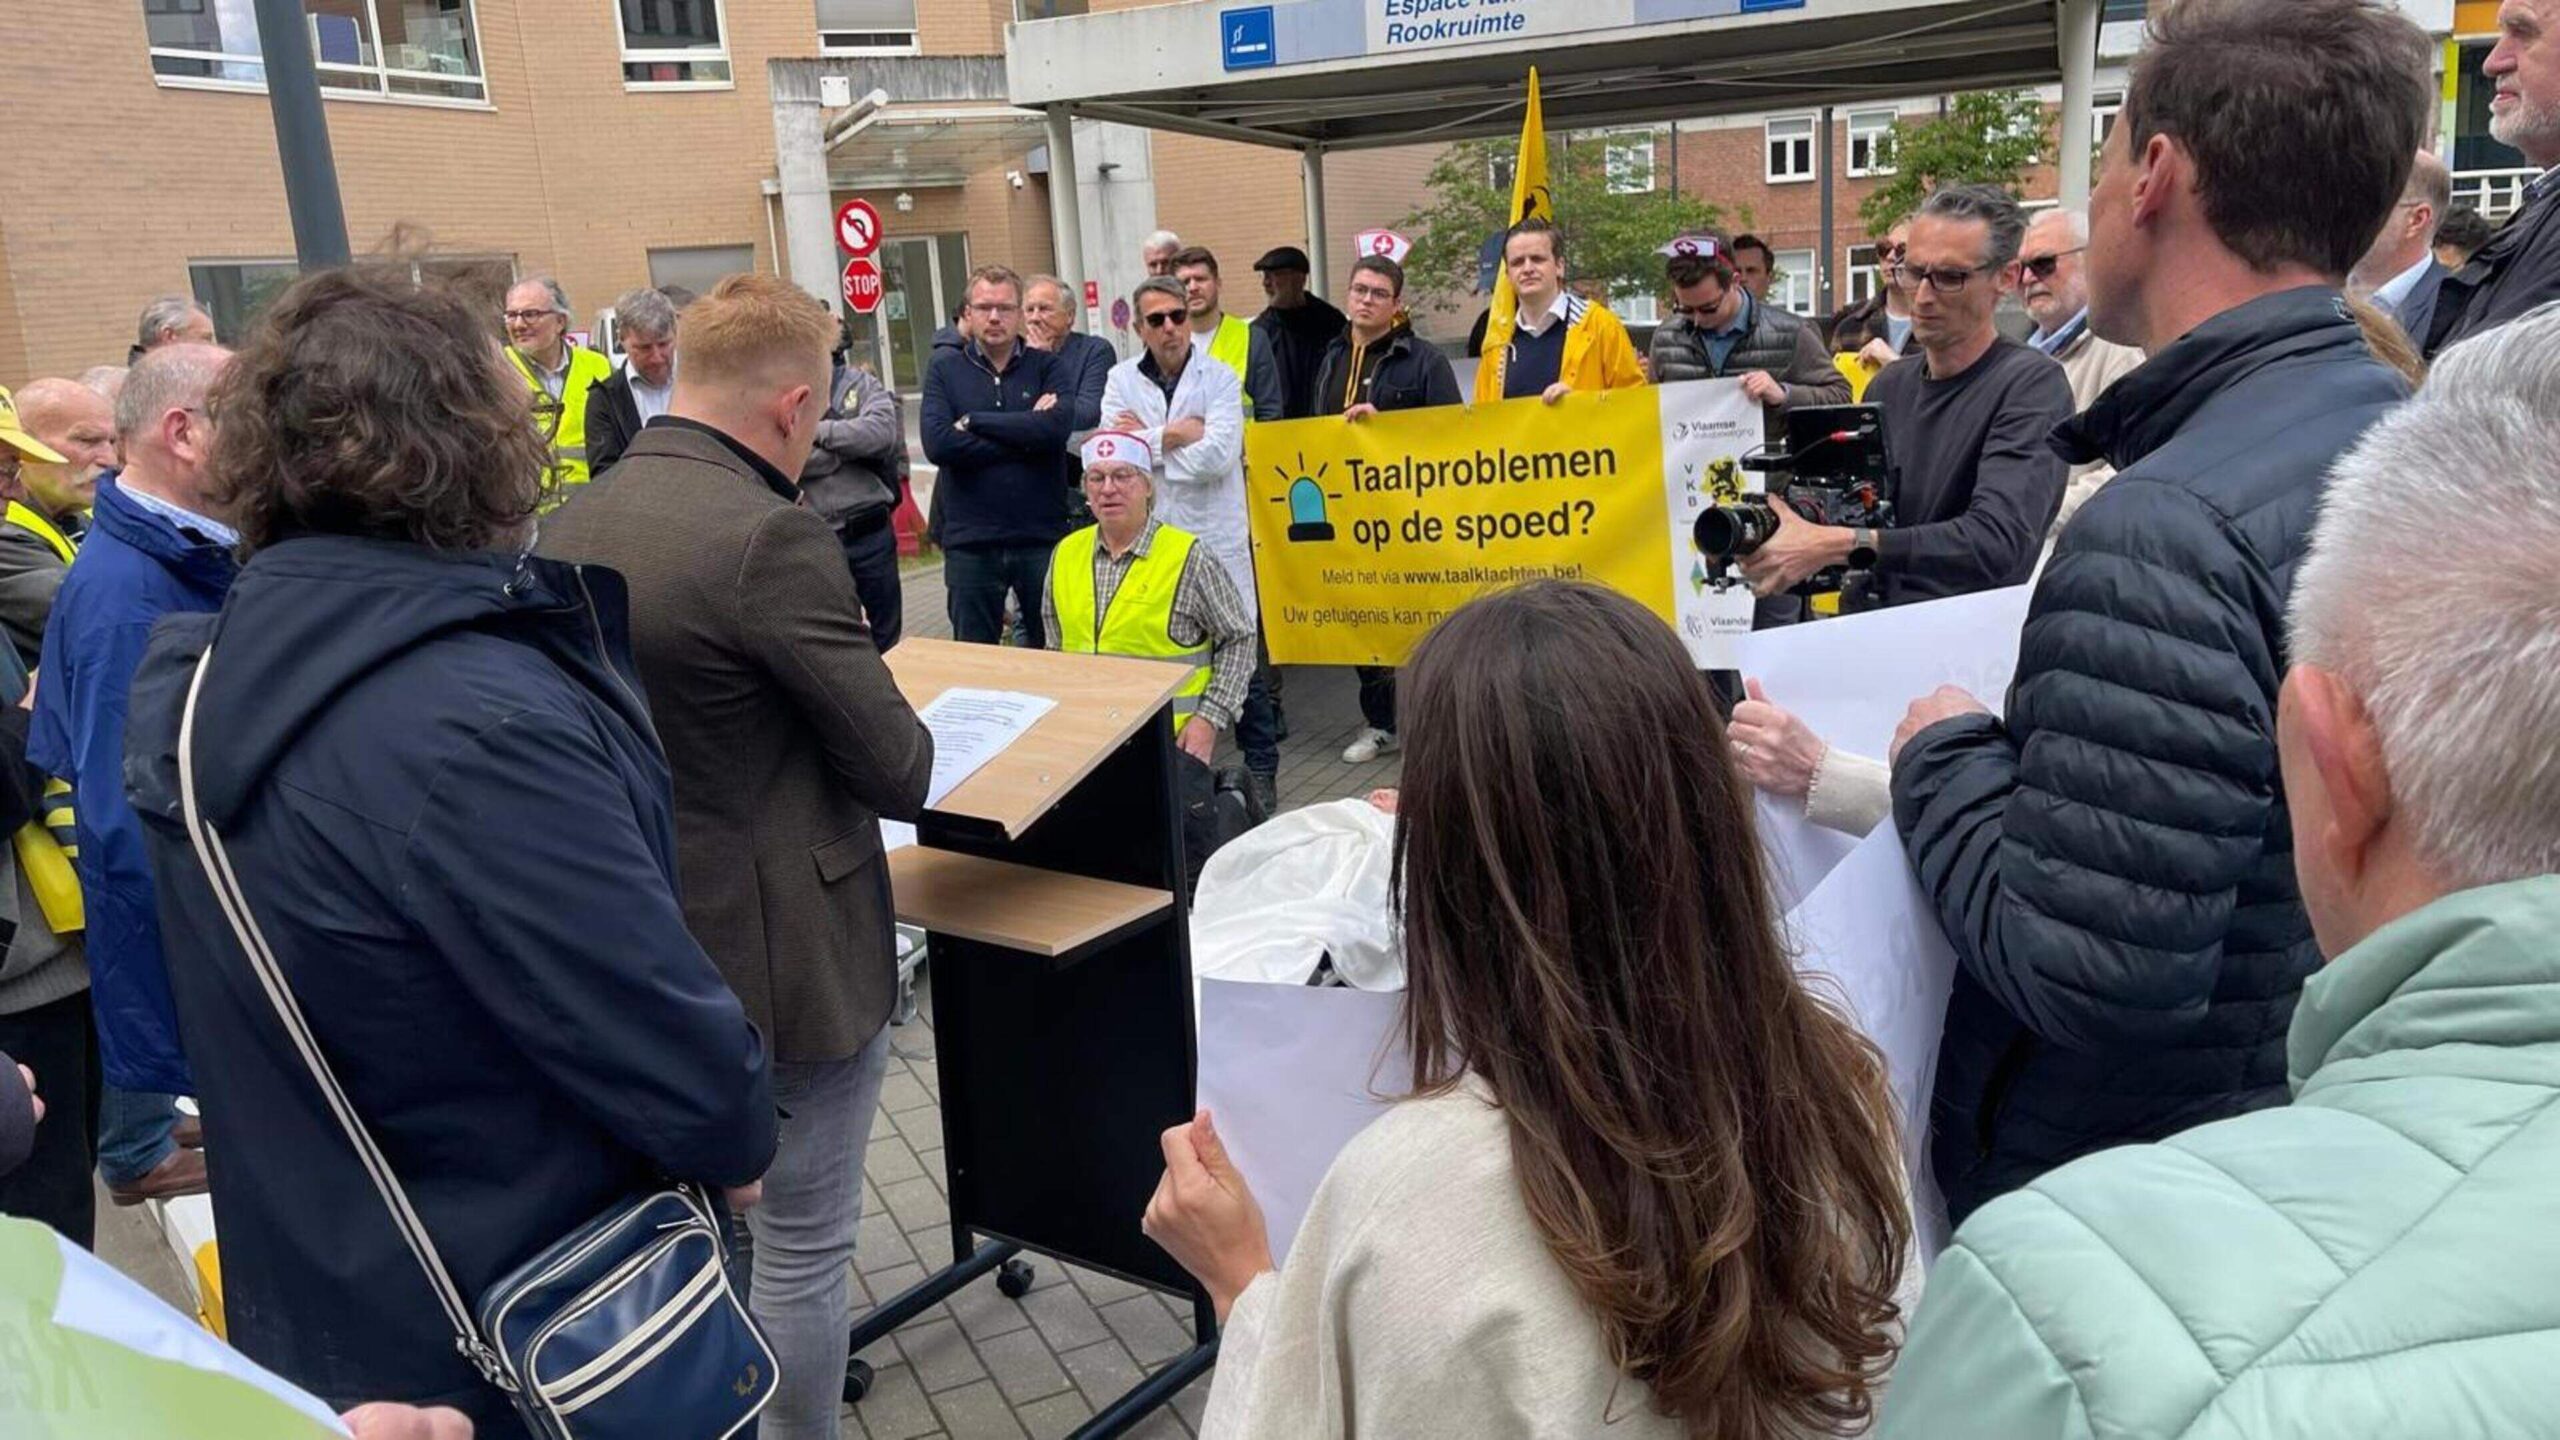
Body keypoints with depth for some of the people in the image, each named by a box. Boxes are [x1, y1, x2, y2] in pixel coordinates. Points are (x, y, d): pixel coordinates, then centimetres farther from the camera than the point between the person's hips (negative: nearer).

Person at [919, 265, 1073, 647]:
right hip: (970, 541, 0)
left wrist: (974, 421, -11)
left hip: (1043, 534, 0)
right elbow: (937, 443, -12)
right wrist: (1026, 435, -12)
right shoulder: (945, 367, 4)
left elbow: (1059, 426, -15)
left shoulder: (1045, 366, 6)